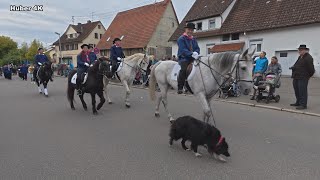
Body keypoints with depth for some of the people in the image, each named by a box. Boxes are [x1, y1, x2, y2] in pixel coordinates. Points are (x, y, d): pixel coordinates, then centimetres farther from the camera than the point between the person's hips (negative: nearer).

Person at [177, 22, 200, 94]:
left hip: (192, 59, 7)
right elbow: (183, 50, -15)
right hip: (183, 58, -6)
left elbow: (197, 48, 12)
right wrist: (192, 54, -29)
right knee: (184, 69, -33)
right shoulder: (181, 39, -2)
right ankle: (180, 87, -28)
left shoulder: (194, 39, 21)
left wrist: (196, 53, -13)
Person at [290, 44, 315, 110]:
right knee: (297, 91, 16)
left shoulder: (308, 58, -12)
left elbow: (311, 68, -13)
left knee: (302, 91, -6)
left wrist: (309, 75, -4)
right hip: (296, 77, 10)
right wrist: (293, 67, 11)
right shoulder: (300, 57, 17)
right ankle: (298, 102, 28)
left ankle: (303, 105, -1)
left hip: (303, 78, -10)